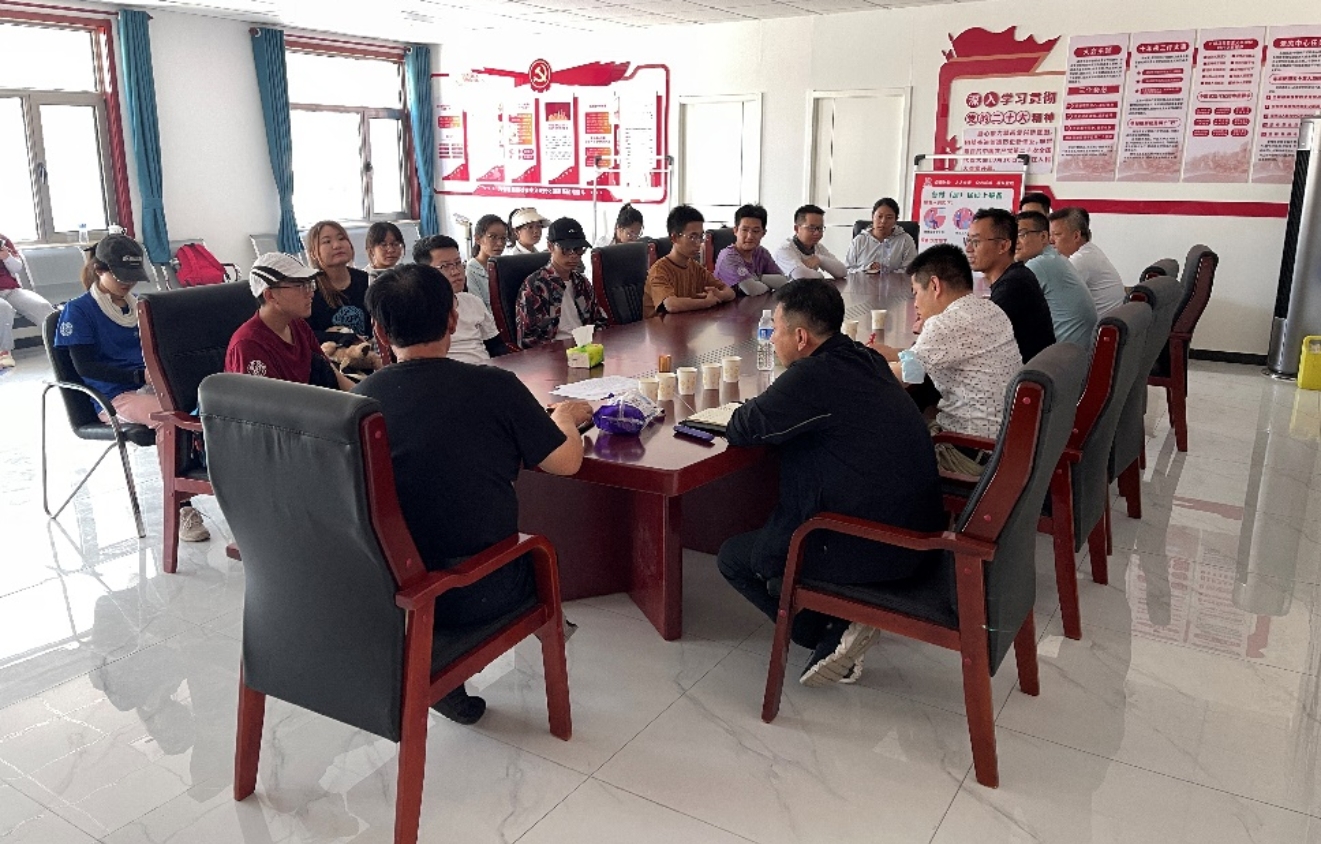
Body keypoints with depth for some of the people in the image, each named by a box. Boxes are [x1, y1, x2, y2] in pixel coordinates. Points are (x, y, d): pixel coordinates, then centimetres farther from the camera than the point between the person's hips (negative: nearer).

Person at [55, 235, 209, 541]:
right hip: (115, 397, -5)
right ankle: (181, 506, -29)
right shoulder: (78, 311, 4)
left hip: (151, 387, 5)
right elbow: (85, 365, -6)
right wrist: (140, 374, -18)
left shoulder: (139, 306, 21)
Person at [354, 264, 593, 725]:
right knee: (540, 551, 27)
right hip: (475, 595, -3)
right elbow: (567, 462, -5)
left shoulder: (361, 396, -7)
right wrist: (565, 417, 17)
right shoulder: (494, 386, -16)